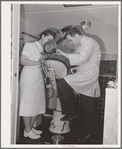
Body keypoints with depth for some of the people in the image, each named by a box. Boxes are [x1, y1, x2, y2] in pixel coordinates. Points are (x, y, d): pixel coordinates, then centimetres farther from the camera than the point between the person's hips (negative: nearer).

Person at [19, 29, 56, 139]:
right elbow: (22, 61, -11)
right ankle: (27, 130, 14)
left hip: (39, 79, 7)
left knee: (38, 104, 10)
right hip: (29, 78, -7)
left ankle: (30, 127, 27)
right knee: (28, 104, 1)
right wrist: (37, 62, -20)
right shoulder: (30, 46, -3)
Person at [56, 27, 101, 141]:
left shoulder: (89, 42, -12)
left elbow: (82, 58, -27)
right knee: (88, 107, 14)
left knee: (61, 84, -19)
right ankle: (92, 131, 29)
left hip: (88, 75, -10)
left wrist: (64, 54, -21)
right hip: (84, 79, 10)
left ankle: (71, 112, -5)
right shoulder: (80, 45, 19)